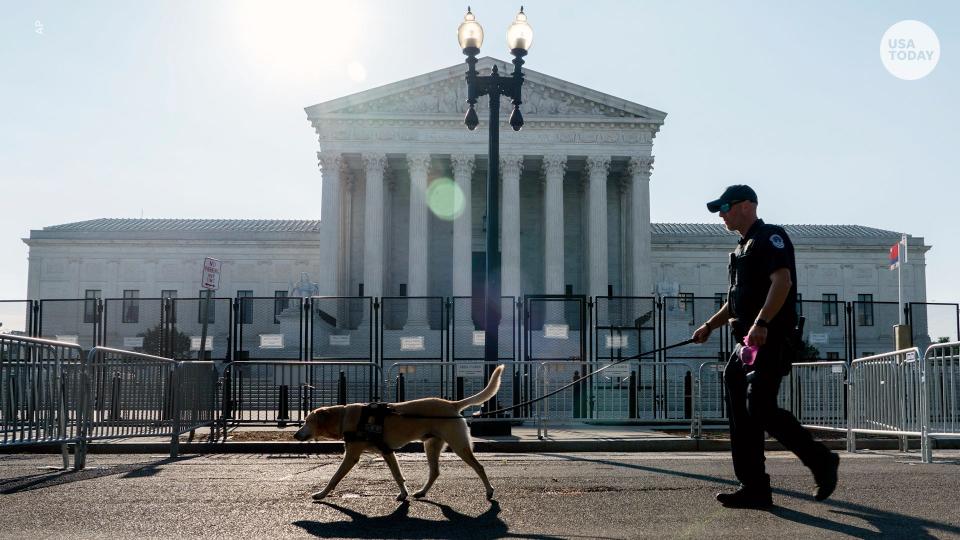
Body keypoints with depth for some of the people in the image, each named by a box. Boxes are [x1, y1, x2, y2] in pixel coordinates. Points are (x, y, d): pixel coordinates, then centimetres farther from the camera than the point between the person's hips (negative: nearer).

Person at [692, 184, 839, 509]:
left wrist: (761, 323, -31)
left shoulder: (770, 237, -5)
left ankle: (821, 461, 2)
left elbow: (782, 281, -20)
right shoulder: (742, 248, 24)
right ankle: (754, 488, 6)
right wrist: (709, 326, 20)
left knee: (761, 409, -15)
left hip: (772, 339, -10)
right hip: (746, 342, 10)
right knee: (740, 414, 3)